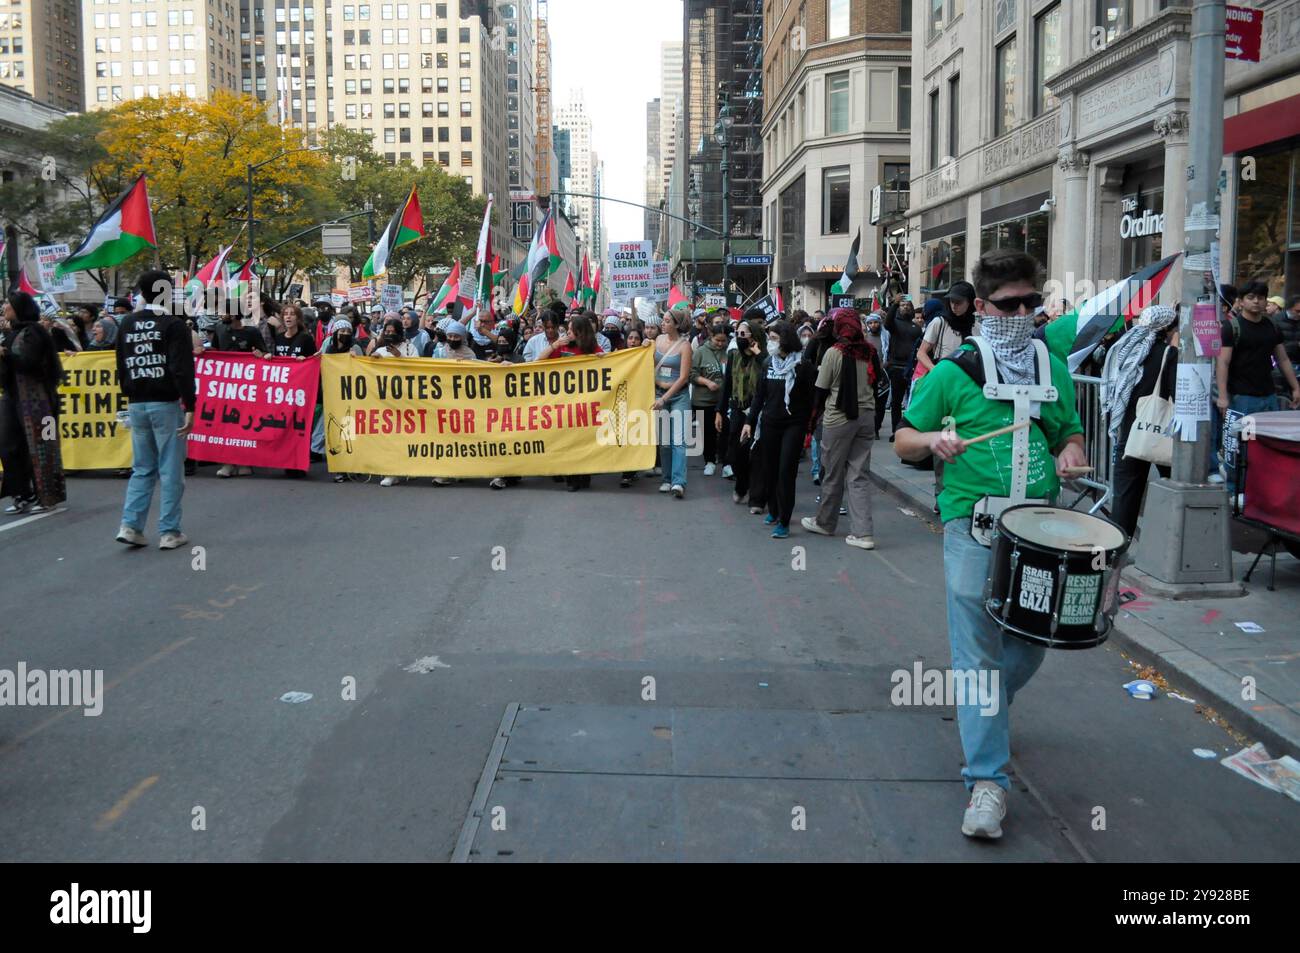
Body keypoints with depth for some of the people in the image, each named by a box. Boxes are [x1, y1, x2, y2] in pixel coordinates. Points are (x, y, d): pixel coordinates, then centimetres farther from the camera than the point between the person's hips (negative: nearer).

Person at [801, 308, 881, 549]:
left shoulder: (834, 353, -11)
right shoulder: (870, 352, 1)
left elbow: (821, 390, -6)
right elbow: (876, 381, 11)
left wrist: (821, 405, 12)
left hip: (839, 418, -4)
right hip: (866, 416, 4)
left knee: (833, 474, 10)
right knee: (860, 475, 5)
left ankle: (825, 523, 26)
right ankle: (863, 532, -1)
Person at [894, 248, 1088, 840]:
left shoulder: (1055, 370, 12)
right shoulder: (953, 372, 0)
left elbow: (1071, 433, 24)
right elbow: (902, 442, 5)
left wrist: (1070, 453, 0)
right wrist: (933, 439, -17)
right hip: (974, 525, -4)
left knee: (1031, 642, 13)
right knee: (979, 650, -8)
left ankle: (986, 713, 43)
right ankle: (988, 781, -4)